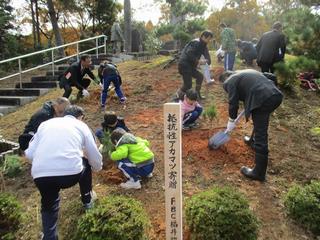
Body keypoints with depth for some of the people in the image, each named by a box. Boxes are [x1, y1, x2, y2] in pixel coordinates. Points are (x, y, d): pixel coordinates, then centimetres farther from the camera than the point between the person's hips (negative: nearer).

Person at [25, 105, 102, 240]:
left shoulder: (45, 123, 24)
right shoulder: (81, 125, 18)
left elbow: (29, 154, 18)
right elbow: (95, 157, 22)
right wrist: (97, 168, 44)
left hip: (40, 175, 2)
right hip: (71, 174, -2)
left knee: (49, 206, 31)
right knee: (85, 164, 32)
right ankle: (87, 201, 46)